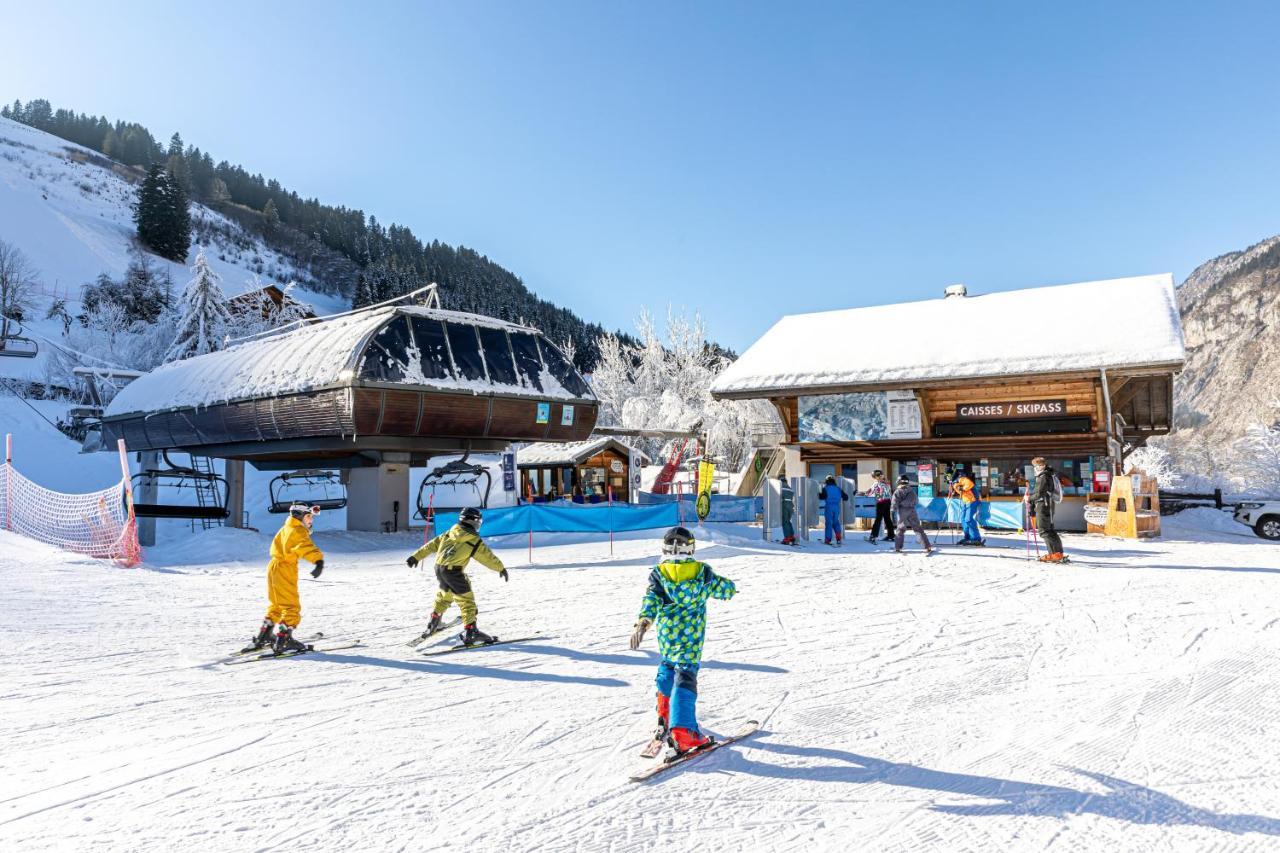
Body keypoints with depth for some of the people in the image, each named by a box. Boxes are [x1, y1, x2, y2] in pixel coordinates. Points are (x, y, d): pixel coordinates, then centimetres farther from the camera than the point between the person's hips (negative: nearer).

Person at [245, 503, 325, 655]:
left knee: (277, 605, 23)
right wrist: (318, 560, -52)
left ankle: (262, 637, 30)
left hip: (274, 566, 9)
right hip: (285, 570, -9)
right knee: (292, 607, -3)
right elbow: (306, 546, -36)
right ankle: (283, 640, -8)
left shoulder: (287, 528, 12)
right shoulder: (298, 531, -16)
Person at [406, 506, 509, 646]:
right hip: (453, 571, -7)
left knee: (444, 596, 28)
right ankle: (470, 632, -10)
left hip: (439, 568, 7)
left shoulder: (449, 533, 14)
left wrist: (416, 556, 23)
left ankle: (433, 624, 39)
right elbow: (487, 556, 5)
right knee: (466, 600, -2)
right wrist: (501, 568, 18)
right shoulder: (474, 540, -2)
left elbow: (432, 545, 17)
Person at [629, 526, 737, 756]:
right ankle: (682, 732, -19)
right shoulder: (701, 571, 0)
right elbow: (724, 588, 10)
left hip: (666, 634, 3)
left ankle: (666, 716, 40)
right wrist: (729, 588, 33)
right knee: (685, 678, -8)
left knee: (667, 670, 25)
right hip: (691, 636, -2)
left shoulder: (658, 574, 0)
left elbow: (651, 600, -14)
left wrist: (642, 622, -23)